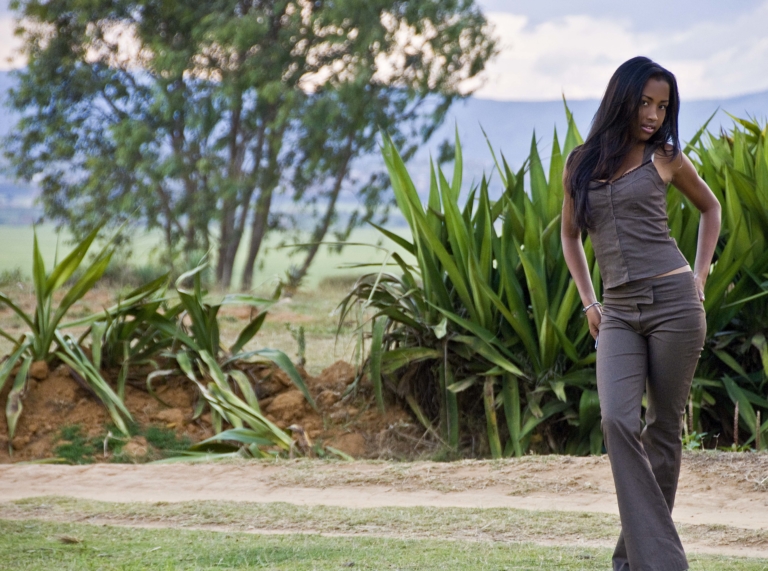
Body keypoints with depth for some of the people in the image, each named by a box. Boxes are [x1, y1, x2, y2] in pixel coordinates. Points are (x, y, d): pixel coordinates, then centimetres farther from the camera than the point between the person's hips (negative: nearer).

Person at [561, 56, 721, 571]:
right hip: (618, 312, 2)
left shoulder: (665, 157, 4)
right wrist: (588, 301, 14)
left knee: (663, 427, 1)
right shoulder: (580, 165, 10)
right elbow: (570, 234, 24)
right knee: (618, 421, -17)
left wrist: (700, 276, 10)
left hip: (673, 302, -2)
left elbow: (710, 207, 20)